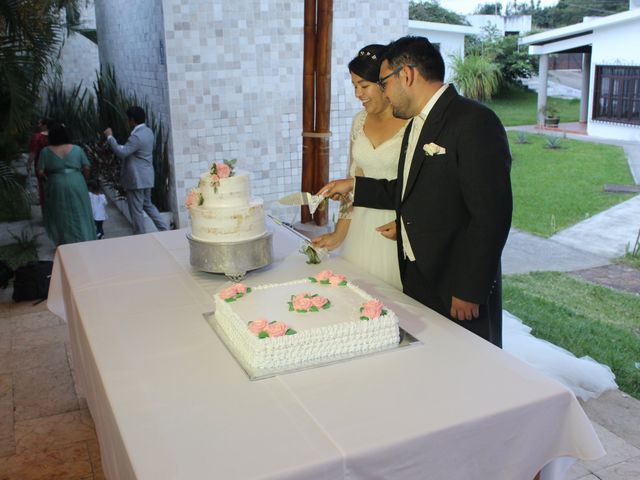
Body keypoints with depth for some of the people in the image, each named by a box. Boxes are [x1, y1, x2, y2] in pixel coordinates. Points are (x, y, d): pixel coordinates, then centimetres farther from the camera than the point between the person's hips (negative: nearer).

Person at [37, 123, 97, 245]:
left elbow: (40, 172, -4)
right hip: (76, 185, 1)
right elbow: (86, 168, 1)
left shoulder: (45, 151, -2)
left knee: (59, 216, 15)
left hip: (56, 187, 0)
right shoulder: (77, 149, 1)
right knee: (79, 215, 11)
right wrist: (83, 181, 17)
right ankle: (83, 242, 14)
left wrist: (48, 178, 15)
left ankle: (63, 243, 21)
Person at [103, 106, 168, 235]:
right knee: (148, 204, 21)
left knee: (136, 210, 2)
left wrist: (110, 137, -18)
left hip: (136, 179, -9)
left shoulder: (136, 136, -22)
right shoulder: (148, 131, 8)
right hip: (146, 177, 9)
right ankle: (165, 229, 15)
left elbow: (122, 153, -27)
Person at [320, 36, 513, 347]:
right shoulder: (417, 125, 13)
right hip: (416, 277, 8)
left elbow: (491, 215, -20)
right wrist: (354, 187, 18)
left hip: (457, 288, -8)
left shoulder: (475, 123, -17)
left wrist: (470, 292, -19)